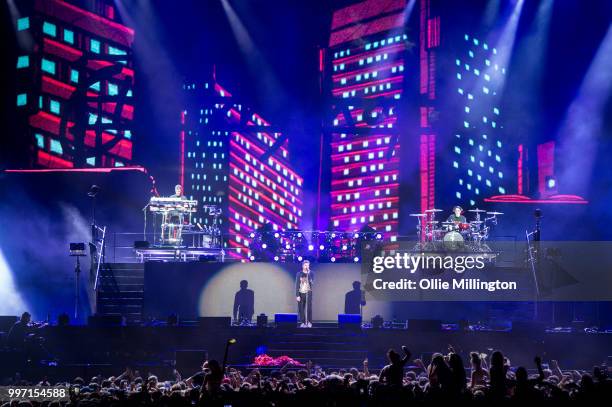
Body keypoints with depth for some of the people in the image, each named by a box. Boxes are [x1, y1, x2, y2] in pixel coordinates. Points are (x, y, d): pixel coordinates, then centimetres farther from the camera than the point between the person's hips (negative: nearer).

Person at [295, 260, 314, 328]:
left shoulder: (311, 273, 4)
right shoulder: (299, 274, 1)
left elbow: (312, 282, -12)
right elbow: (297, 285, -1)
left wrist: (308, 273, -18)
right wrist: (297, 295, -7)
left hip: (308, 293, 0)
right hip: (301, 293, 0)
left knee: (309, 308, -6)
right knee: (301, 309, -1)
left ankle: (309, 322, 0)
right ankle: (303, 322, 5)